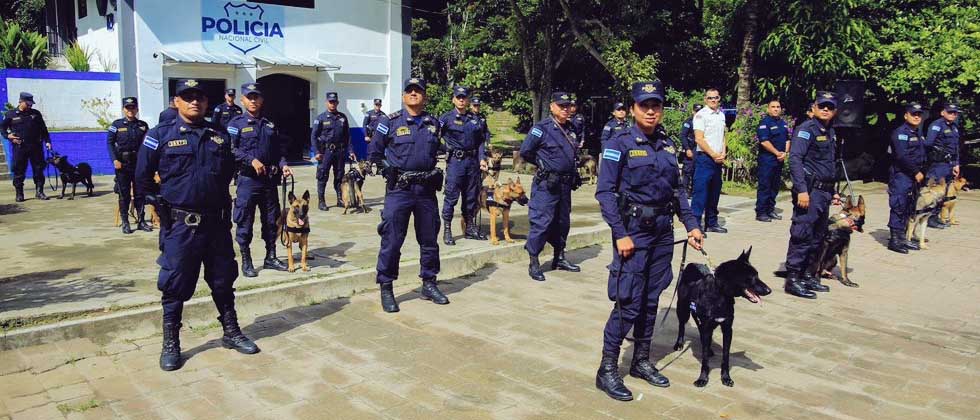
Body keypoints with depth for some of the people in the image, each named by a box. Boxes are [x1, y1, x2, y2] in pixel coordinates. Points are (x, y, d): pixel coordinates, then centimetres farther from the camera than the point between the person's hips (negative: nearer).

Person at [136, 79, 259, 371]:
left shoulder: (219, 137, 7)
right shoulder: (161, 135, -4)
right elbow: (143, 178, 2)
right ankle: (170, 344, 18)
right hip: (179, 226, -3)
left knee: (223, 281, 13)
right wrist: (161, 204, 4)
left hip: (217, 223, 4)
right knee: (175, 286, 4)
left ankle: (231, 333, 28)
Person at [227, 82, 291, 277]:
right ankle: (246, 262, 11)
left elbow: (279, 149, 16)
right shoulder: (236, 123, -1)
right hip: (248, 179, -5)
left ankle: (271, 257, 24)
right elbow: (231, 149, -12)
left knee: (271, 219, 11)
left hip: (270, 179, 5)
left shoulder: (269, 125, 14)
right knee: (245, 221, 1)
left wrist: (283, 165, -1)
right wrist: (252, 160, -21)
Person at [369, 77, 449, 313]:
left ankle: (429, 285, 25)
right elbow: (374, 154, 4)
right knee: (392, 241, -3)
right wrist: (392, 171, -1)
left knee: (429, 239, 11)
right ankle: (386, 289, 8)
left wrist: (434, 172, 10)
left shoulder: (434, 124, 9)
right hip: (399, 190, -4)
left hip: (427, 190, 4)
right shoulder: (390, 122, -1)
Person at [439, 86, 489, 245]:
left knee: (472, 196, 12)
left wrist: (481, 159, 4)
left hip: (473, 161, 5)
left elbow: (481, 141, 15)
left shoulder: (475, 119, 12)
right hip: (455, 161, -5)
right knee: (451, 197, -3)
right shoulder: (446, 118, -3)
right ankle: (447, 231, 4)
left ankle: (470, 228, 23)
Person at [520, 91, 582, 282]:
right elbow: (525, 152, -9)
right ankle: (534, 263, 0)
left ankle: (559, 258, 27)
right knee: (542, 222, -8)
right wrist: (544, 165, 1)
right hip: (546, 184, -7)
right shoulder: (541, 128, -11)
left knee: (562, 222, 14)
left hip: (565, 184, 8)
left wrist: (573, 174, 15)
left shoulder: (571, 129, 12)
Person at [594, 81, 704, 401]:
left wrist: (691, 224, 9)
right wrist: (621, 234, -18)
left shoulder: (667, 144, 10)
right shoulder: (620, 144, -9)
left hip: (662, 231, 6)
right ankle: (607, 371, 6)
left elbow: (677, 188, 16)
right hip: (633, 231, -6)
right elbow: (605, 192, -13)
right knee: (629, 303, -6)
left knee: (651, 300, 13)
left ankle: (641, 362, 27)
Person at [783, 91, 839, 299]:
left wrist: (832, 192, 22)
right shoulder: (807, 129, -9)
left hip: (824, 191, 9)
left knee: (817, 236, 13)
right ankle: (792, 279, -5)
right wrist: (802, 190, -25)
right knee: (802, 235, -9)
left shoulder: (830, 132, 18)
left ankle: (808, 275, 22)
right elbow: (795, 159, -19)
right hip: (810, 191, -9)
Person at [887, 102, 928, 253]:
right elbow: (902, 156, -19)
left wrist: (922, 173, 10)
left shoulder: (918, 134, 19)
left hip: (915, 177, 9)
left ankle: (902, 238, 17)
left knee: (909, 209, 11)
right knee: (899, 207, -8)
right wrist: (916, 172, -15)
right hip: (901, 175, -9)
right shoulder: (900, 132, -10)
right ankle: (895, 240, -4)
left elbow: (922, 156, 22)